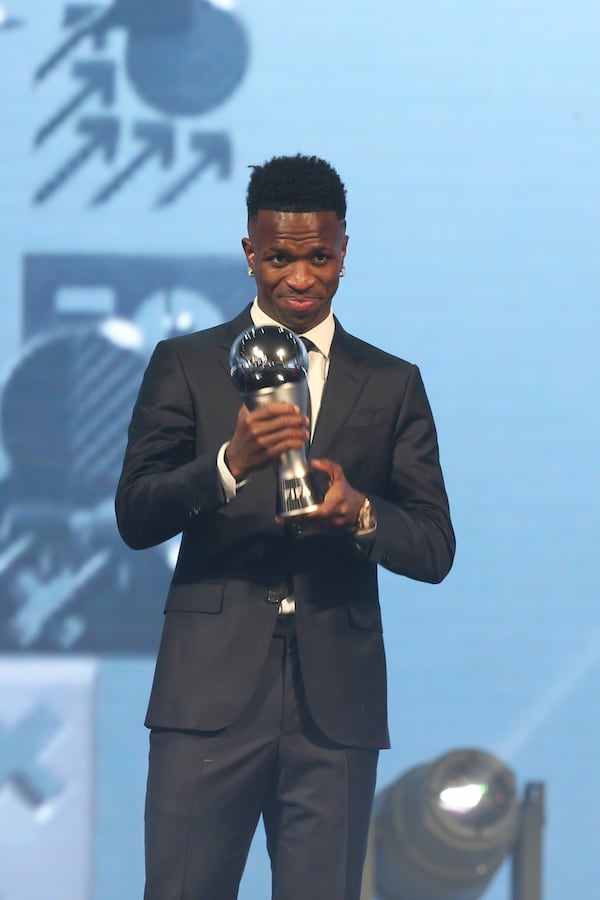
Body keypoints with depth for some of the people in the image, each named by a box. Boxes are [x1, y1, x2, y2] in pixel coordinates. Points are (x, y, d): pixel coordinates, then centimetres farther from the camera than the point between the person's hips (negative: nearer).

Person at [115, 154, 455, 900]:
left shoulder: (393, 385, 12)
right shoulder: (185, 365, 8)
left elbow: (435, 550, 8)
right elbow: (135, 518, -1)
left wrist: (359, 514, -14)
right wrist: (231, 462, -19)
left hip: (335, 703, 1)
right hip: (211, 692, -1)